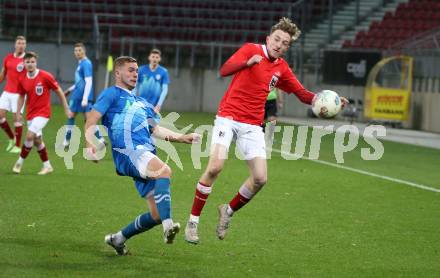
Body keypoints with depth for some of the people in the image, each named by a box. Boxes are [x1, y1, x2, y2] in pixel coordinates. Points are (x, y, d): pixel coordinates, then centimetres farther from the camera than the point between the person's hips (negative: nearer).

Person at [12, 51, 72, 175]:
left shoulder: (45, 76, -14)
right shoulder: (22, 80, -1)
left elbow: (59, 92, -6)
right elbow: (21, 96, 14)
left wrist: (66, 109, -4)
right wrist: (18, 112, 4)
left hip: (43, 112, -5)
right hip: (30, 113, 5)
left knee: (29, 136, -18)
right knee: (37, 140, 10)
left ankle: (20, 162, -3)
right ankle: (47, 165, 25)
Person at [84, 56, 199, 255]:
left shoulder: (141, 103, 34)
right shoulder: (112, 94, 12)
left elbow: (156, 130, 25)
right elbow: (91, 121, 1)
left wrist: (182, 138, 12)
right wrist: (90, 143, -19)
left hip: (147, 153, 8)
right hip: (128, 151, -8)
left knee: (157, 215, -1)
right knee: (164, 170, -36)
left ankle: (118, 239, 19)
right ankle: (168, 226, -49)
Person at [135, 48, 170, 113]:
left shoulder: (163, 72, 1)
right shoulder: (141, 70, 2)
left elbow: (165, 89, -1)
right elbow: (135, 87, 6)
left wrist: (159, 105, -11)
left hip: (154, 105, -1)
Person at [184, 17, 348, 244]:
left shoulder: (282, 68, 11)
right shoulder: (251, 50, -4)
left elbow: (302, 94, 13)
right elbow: (224, 70, -17)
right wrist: (248, 62, -35)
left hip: (252, 126, 5)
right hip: (228, 118, -5)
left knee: (260, 179, -6)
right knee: (215, 167, -19)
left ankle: (229, 211, 20)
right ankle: (193, 221, -6)